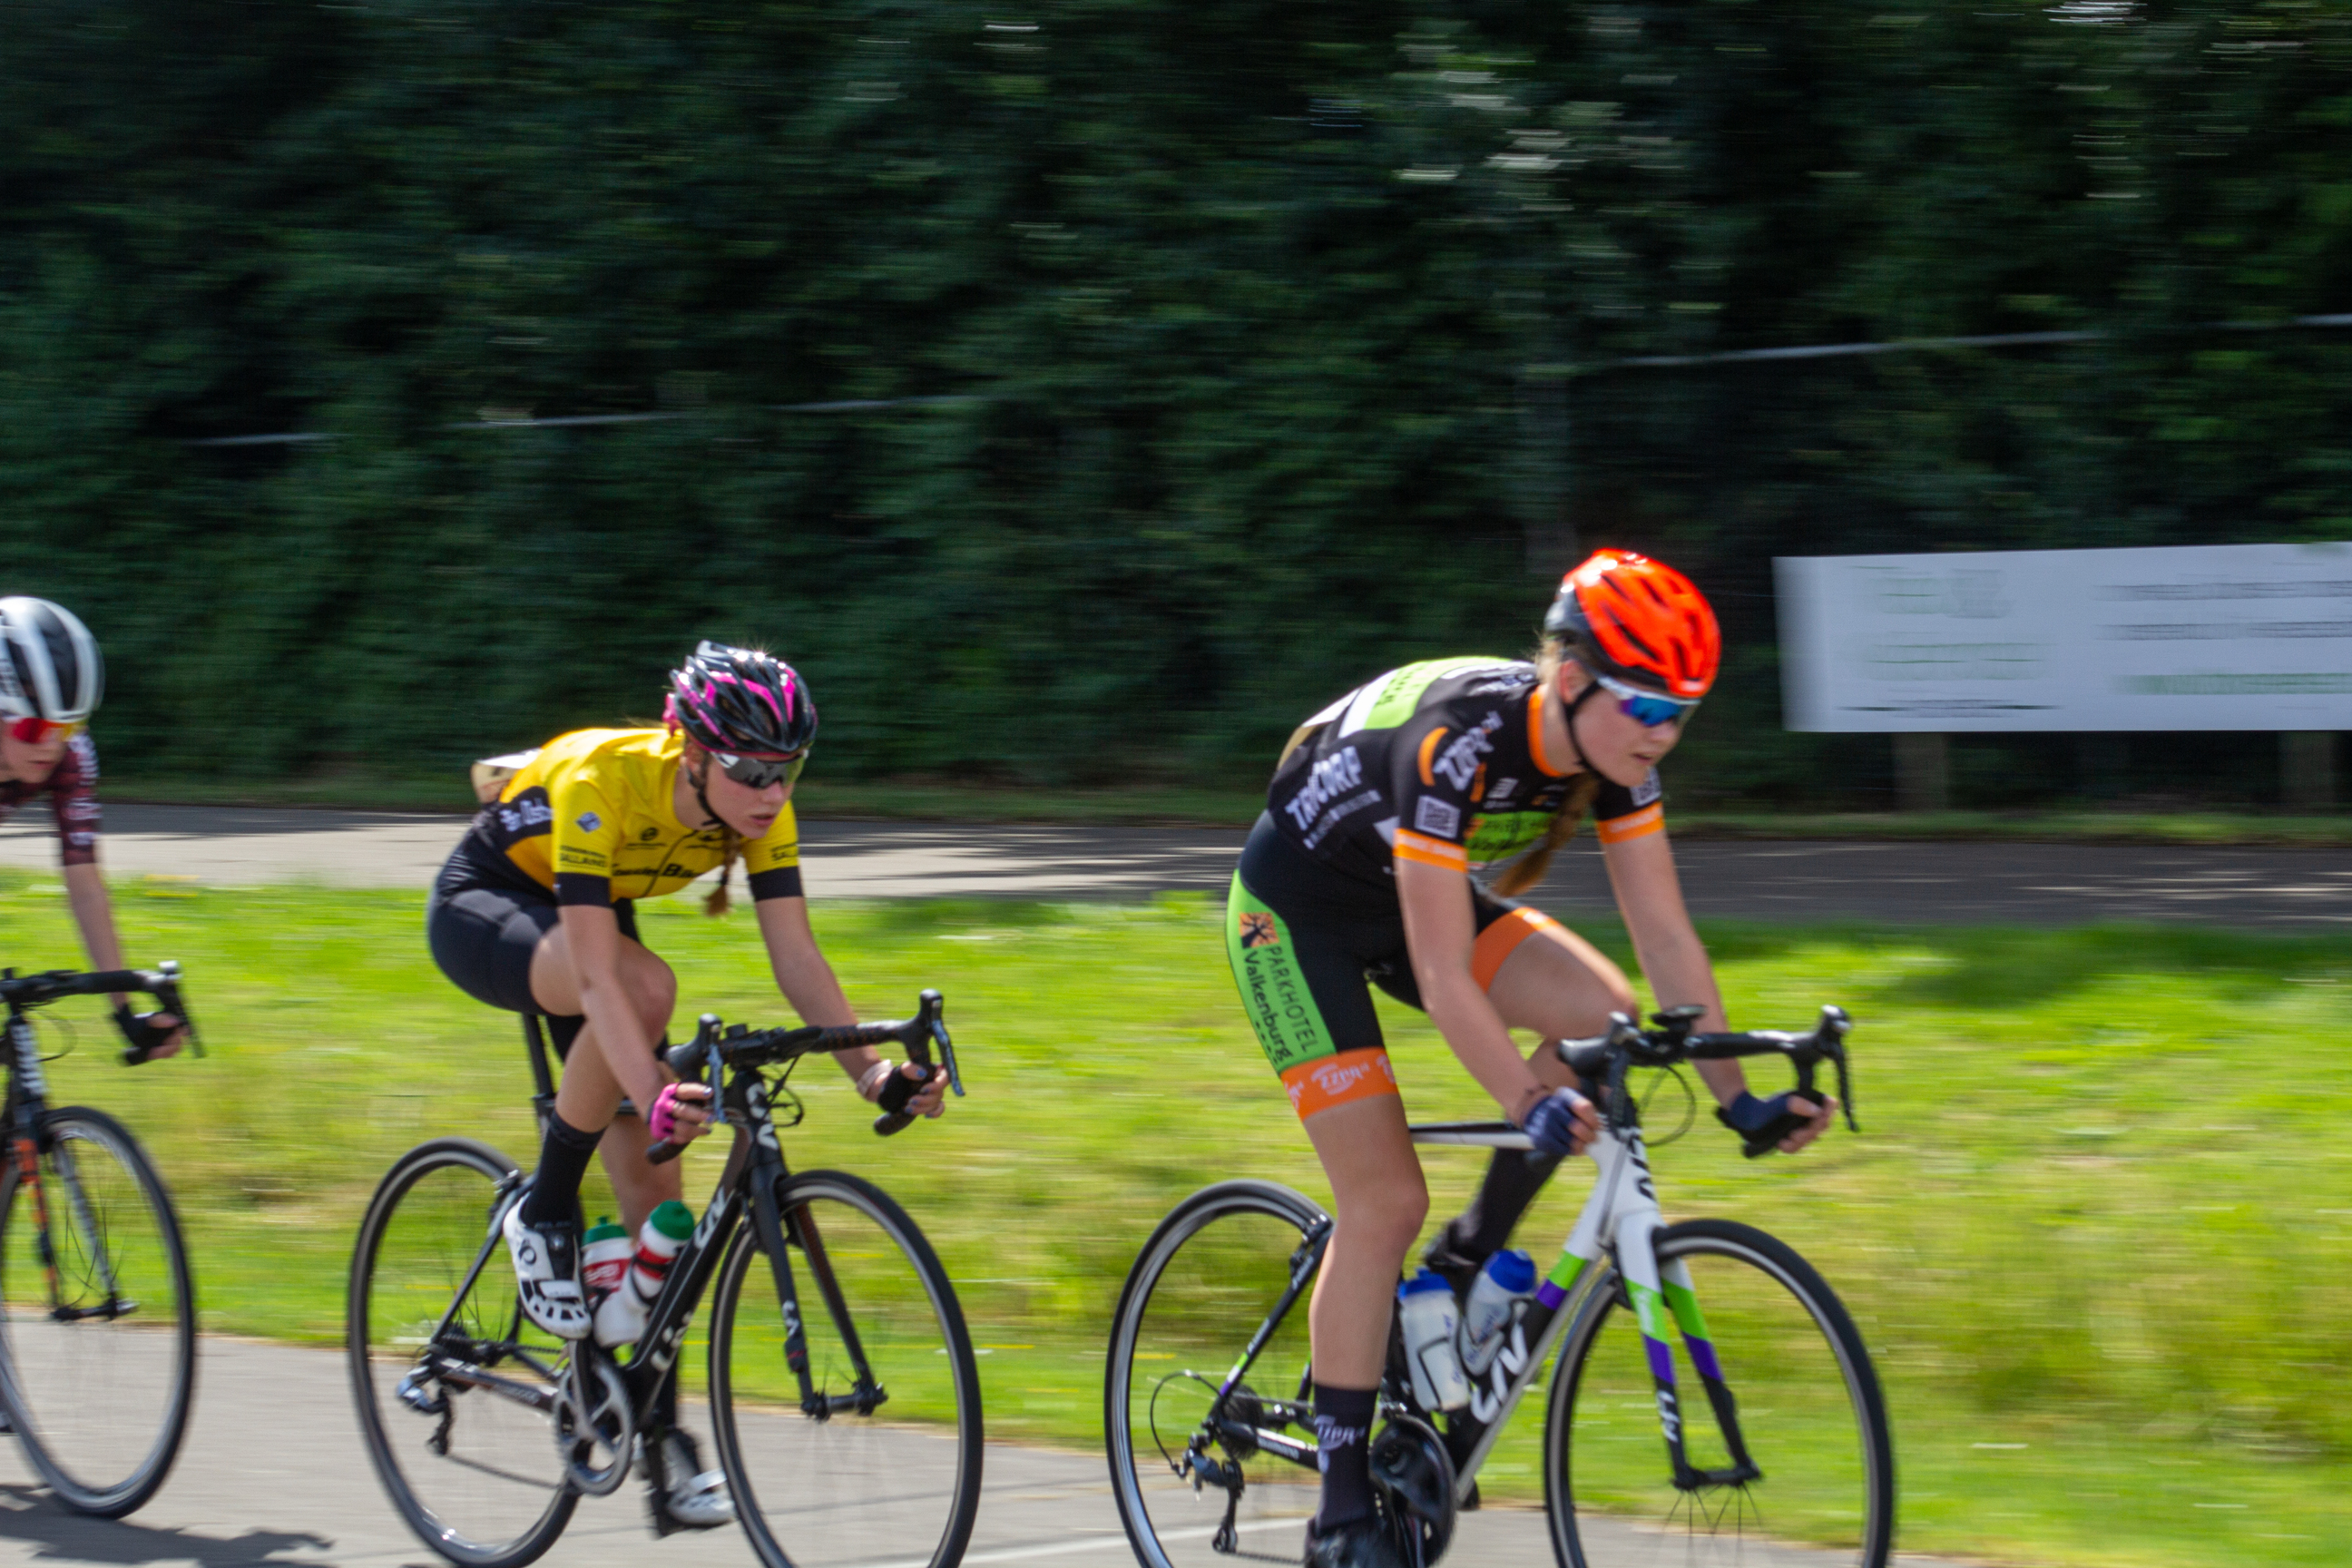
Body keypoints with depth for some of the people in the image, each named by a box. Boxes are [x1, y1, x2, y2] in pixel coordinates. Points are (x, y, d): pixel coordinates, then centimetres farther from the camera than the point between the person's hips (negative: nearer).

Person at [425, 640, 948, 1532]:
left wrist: (868, 1069, -33)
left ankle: (665, 1455, 1)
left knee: (649, 1178, -5)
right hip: (480, 907, -6)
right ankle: (542, 1215, -18)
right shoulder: (604, 781, -37)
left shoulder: (758, 808, -20)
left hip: (583, 915, 6)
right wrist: (652, 1094, -55)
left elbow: (796, 956, -20)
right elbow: (601, 974, -43)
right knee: (648, 986, -37)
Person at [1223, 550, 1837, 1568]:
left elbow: (1664, 934, -10)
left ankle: (1468, 1267, 2)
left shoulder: (1612, 749, -16)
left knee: (1602, 1015, -16)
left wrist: (1736, 1096, -16)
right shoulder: (1455, 741, -36)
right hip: (1299, 910, -7)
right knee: (1385, 1200, -14)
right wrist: (1530, 1107, -48)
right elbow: (1442, 975, -39)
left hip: (1423, 895, 7)